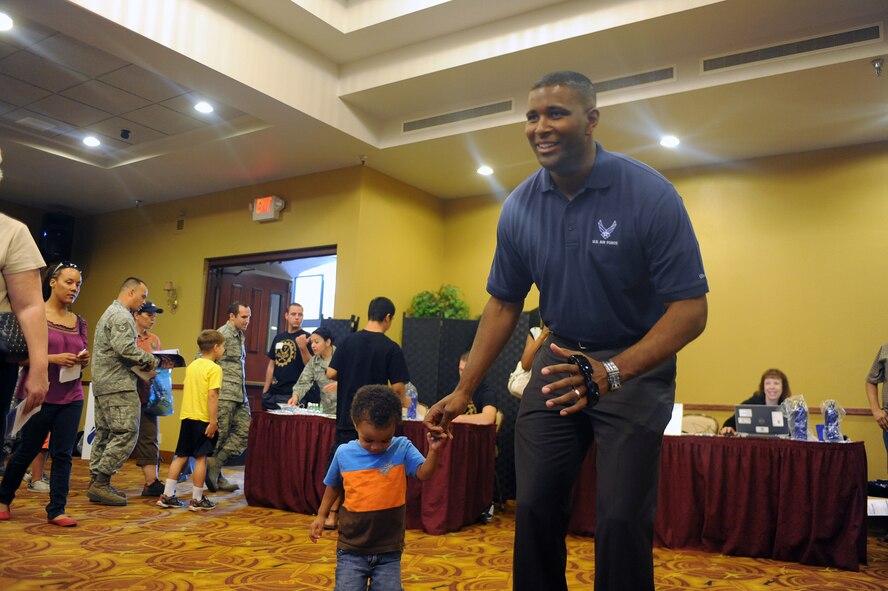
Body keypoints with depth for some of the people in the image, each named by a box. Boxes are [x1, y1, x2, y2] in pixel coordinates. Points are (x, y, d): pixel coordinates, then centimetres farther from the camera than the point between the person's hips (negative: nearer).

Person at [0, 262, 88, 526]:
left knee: (63, 454, 2)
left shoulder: (79, 322, 9)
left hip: (71, 397, 4)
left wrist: (84, 360, -6)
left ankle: (56, 510, 10)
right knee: (27, 450, 10)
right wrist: (53, 358, -21)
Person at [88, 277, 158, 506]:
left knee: (104, 433, 12)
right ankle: (101, 482, -9)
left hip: (103, 383, 11)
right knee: (126, 433, -10)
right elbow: (125, 348, -23)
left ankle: (97, 483, 16)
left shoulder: (109, 313, 23)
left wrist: (141, 361, 13)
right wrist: (148, 359, -9)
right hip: (118, 385, -11)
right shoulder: (123, 316, -11)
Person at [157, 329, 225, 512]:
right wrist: (213, 422, -19)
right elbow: (212, 396, -19)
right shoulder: (214, 369, -12)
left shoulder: (191, 365, 13)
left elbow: (187, 391, 17)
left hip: (186, 416, 7)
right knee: (200, 458, 0)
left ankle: (167, 496, 16)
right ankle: (197, 500, 7)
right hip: (203, 419, -7)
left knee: (181, 456, 13)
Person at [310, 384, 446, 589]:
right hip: (352, 549, 1)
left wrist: (434, 452, -39)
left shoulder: (402, 448, -9)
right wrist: (321, 515, 11)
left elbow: (424, 473, -22)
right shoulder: (343, 453, -5)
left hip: (389, 550, 0)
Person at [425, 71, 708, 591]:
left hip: (636, 362, -3)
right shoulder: (520, 207, -5)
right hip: (561, 359, 4)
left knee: (621, 519, -7)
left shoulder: (650, 195, -18)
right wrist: (463, 392, 1)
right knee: (535, 507, 5)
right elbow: (504, 305, 4)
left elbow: (691, 308, -19)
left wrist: (612, 372, -33)